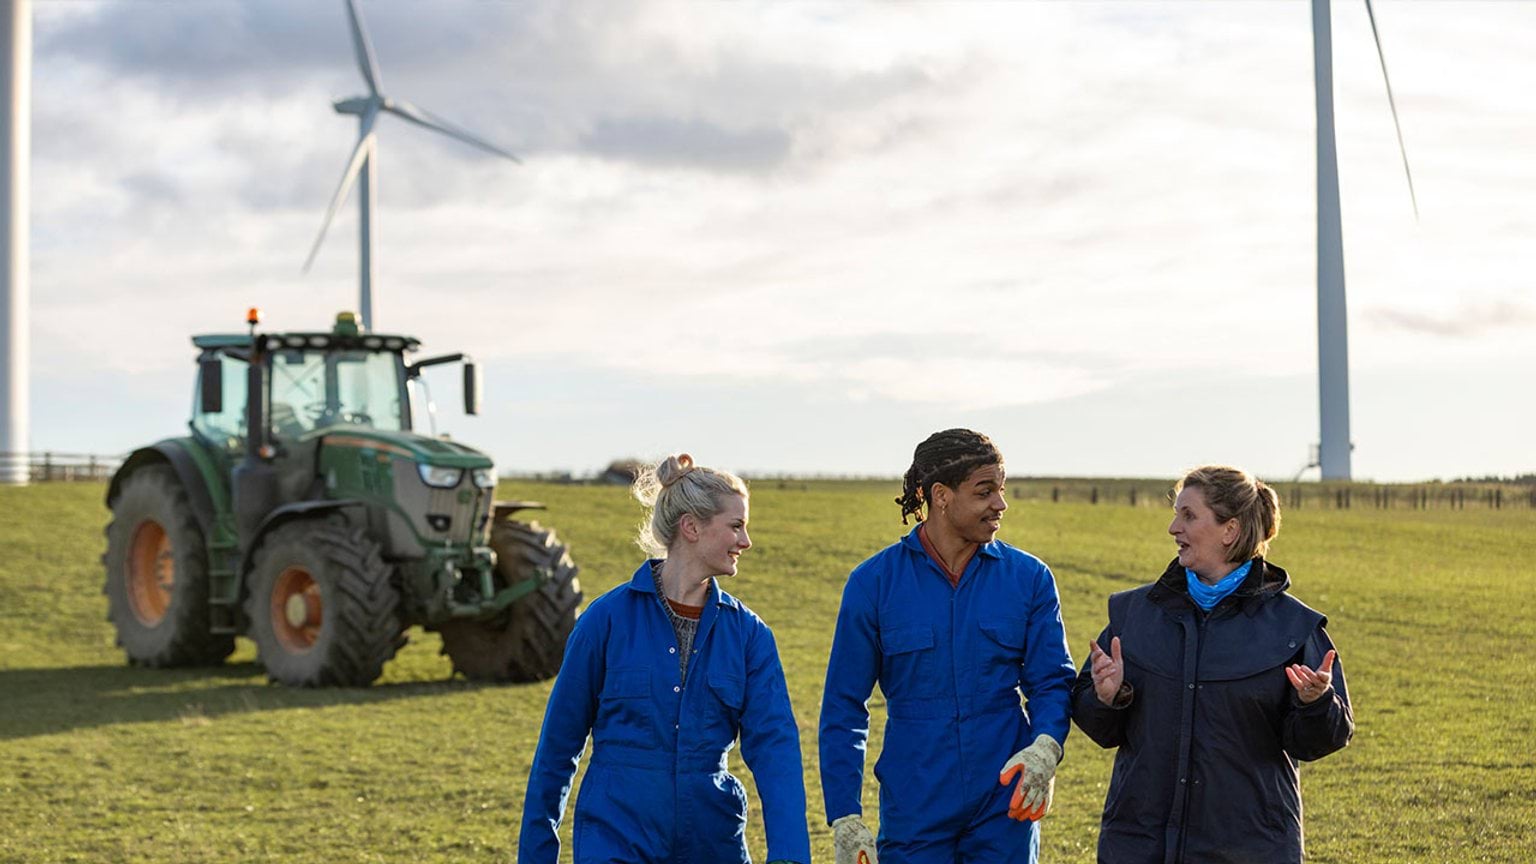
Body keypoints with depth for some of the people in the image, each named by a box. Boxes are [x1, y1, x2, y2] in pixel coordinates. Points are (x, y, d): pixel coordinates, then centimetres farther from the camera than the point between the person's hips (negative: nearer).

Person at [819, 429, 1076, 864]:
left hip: (1005, 810, 1)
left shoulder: (1029, 578, 2)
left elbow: (1052, 680, 3)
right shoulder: (874, 582, -2)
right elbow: (843, 707, 1)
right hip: (913, 811, -1)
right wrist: (844, 817, -6)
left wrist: (1045, 746, -19)